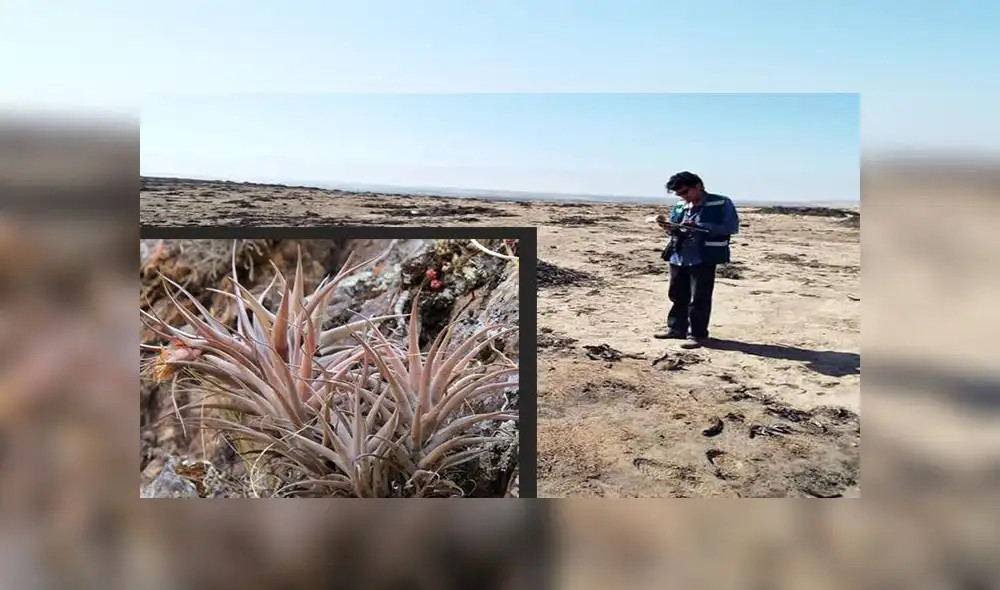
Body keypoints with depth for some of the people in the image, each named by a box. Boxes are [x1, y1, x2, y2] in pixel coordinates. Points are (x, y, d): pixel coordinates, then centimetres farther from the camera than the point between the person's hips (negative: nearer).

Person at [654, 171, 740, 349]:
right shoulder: (680, 206, 12)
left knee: (699, 298, -1)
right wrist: (669, 228, -5)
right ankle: (676, 328, 28)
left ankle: (698, 334, 9)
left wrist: (698, 227, -21)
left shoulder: (722, 204, -6)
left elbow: (732, 227, -13)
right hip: (678, 257, 6)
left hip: (703, 258, -6)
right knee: (677, 295, 14)